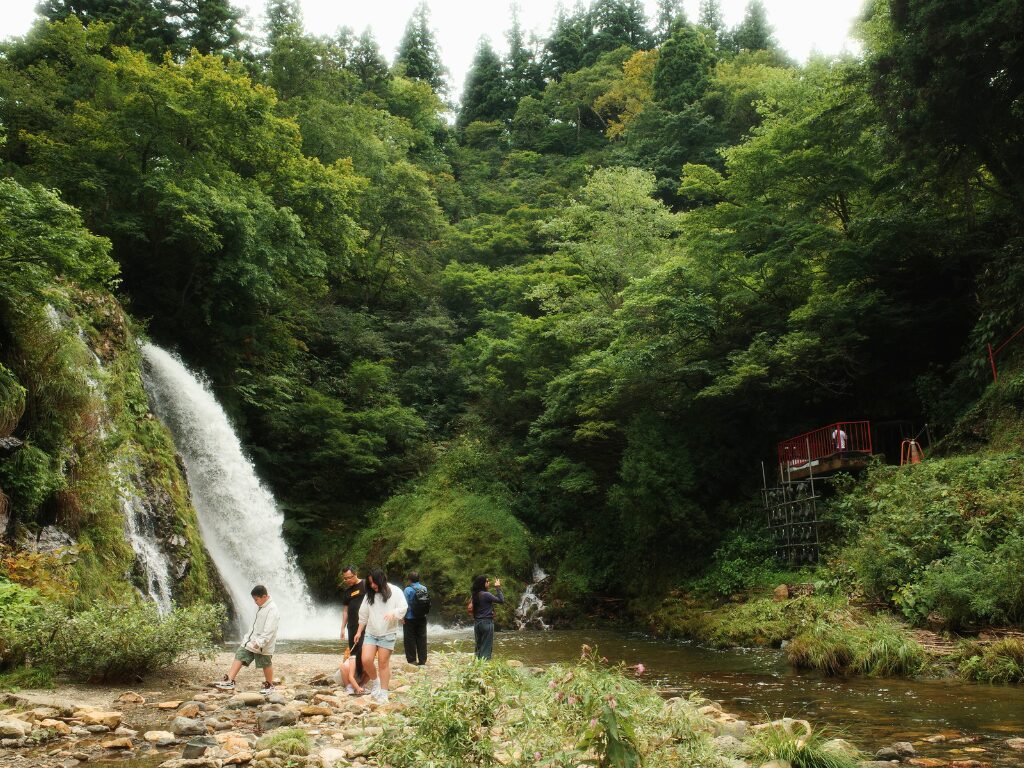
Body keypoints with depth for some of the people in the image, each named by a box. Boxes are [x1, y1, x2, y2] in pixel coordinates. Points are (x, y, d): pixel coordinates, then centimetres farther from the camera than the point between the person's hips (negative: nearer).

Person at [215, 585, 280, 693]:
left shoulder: (272, 610, -21)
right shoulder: (260, 607, 7)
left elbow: (269, 630, -28)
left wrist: (259, 643, -34)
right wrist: (248, 637, 21)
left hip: (264, 645, -8)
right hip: (251, 641, 8)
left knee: (266, 665, 6)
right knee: (239, 657, -1)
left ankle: (269, 685, 24)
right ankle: (229, 681, -2)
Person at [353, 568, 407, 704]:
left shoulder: (395, 591, -4)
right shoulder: (369, 594, 9)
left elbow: (404, 607, -10)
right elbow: (363, 614, 15)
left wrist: (393, 612, -29)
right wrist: (359, 631, 16)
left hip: (387, 634, -4)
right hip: (370, 633, 4)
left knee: (383, 663, -1)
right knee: (366, 660, -9)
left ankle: (383, 693, 9)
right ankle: (374, 682, 18)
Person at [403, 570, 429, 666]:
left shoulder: (408, 590, -14)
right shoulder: (424, 589, 0)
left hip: (410, 618, -4)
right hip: (422, 618, 5)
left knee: (410, 640, 6)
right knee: (421, 639, 11)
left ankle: (412, 660, 8)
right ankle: (422, 660, 14)